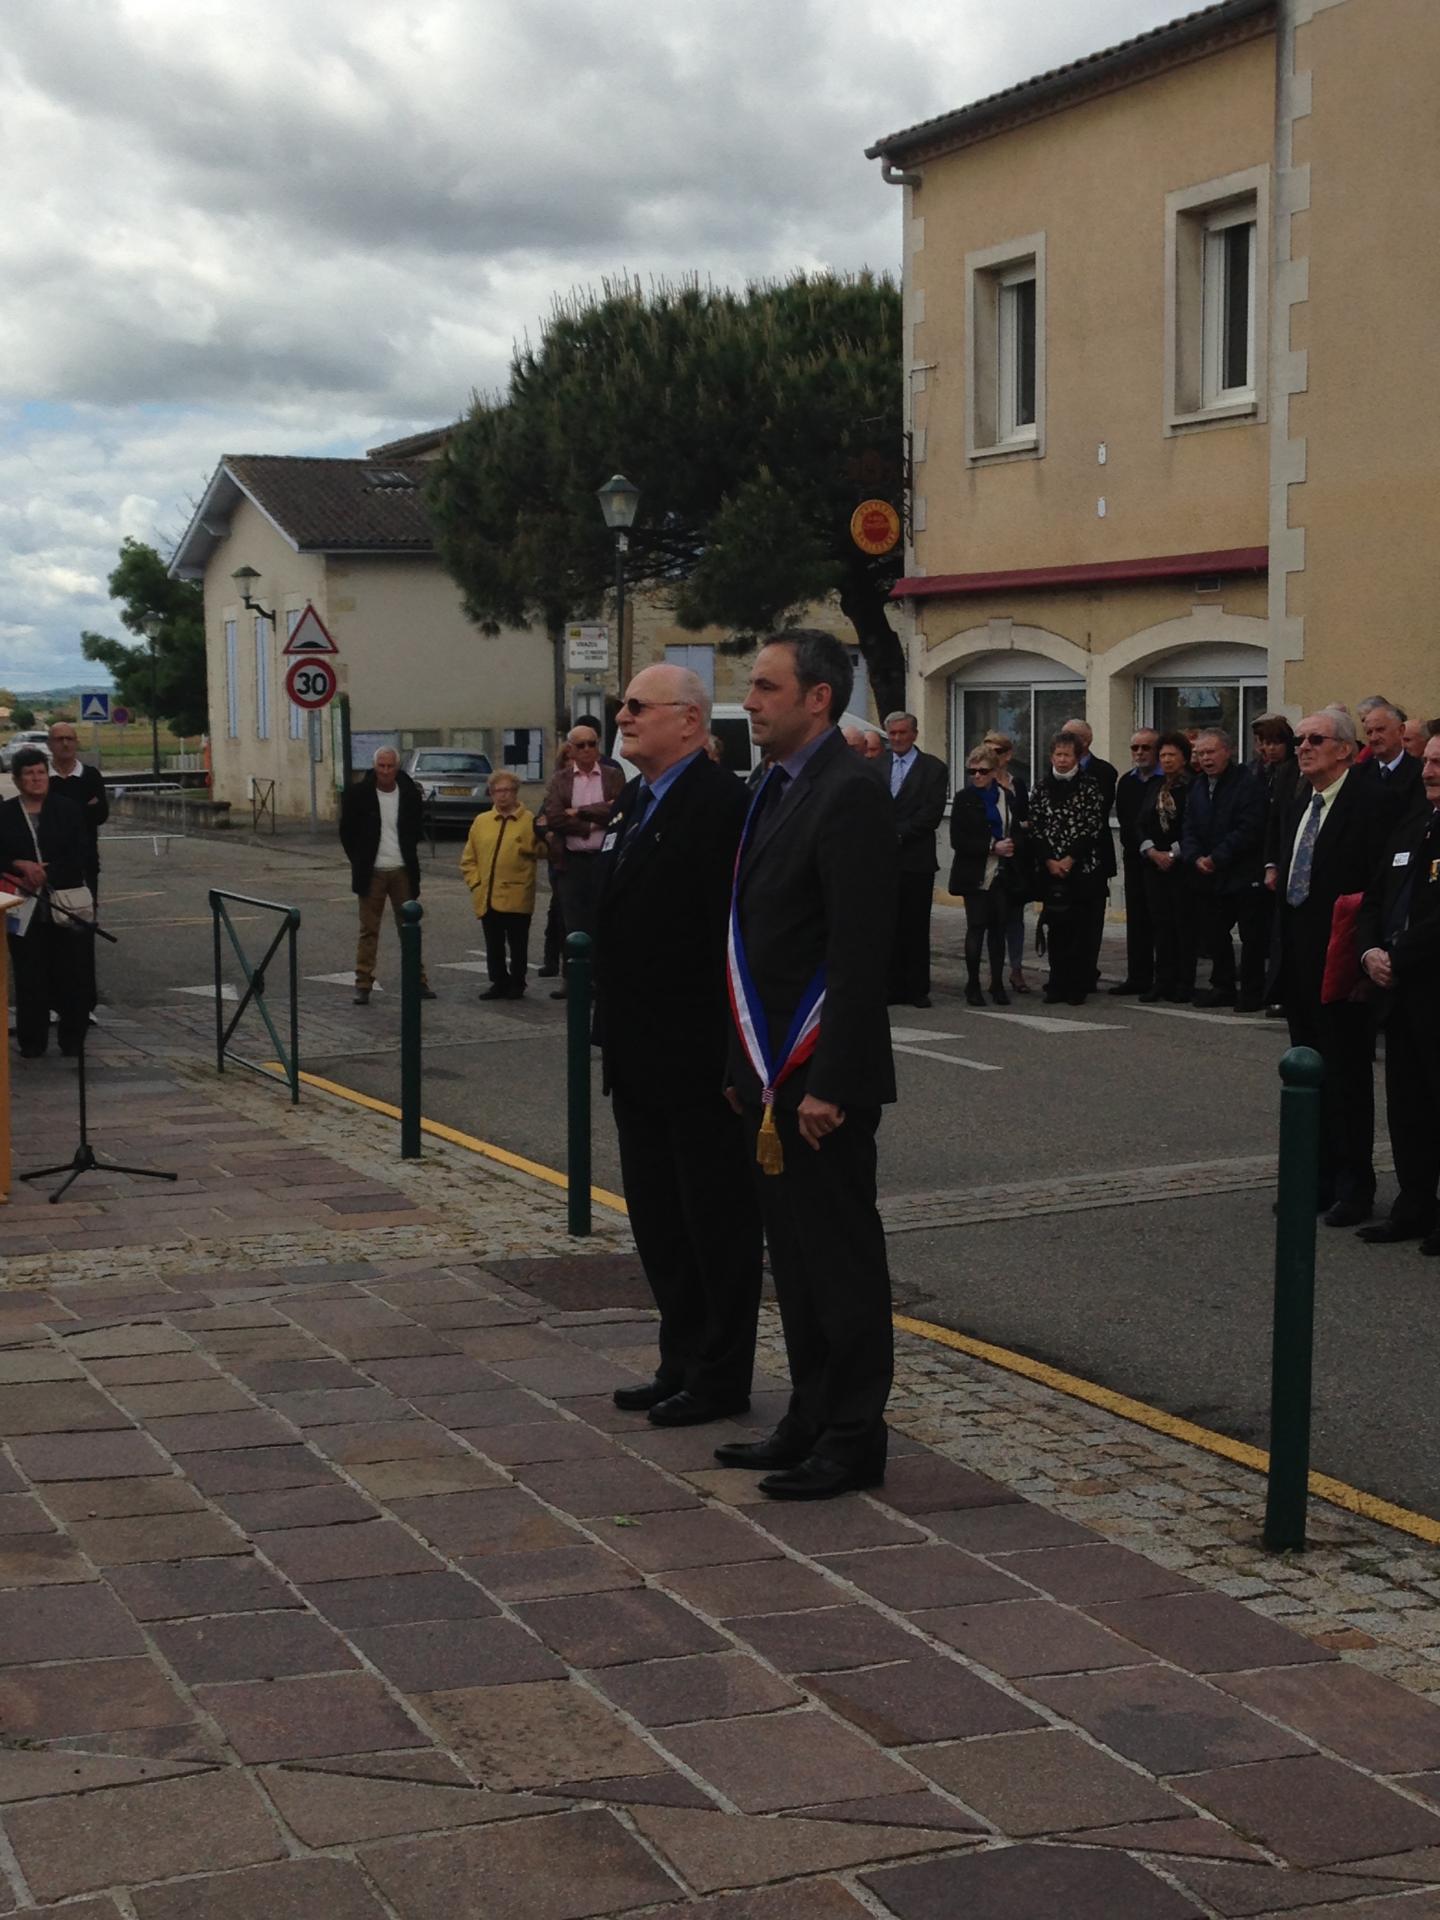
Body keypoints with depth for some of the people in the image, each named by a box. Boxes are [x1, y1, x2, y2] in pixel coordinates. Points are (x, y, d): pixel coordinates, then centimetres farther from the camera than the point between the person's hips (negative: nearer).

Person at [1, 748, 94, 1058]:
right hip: (26, 908, 0)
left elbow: (79, 855, -2)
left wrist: (47, 874, -13)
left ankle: (72, 1038, 11)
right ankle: (31, 1041, 10)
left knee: (72, 973, 0)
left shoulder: (65, 811, 4)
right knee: (30, 975, 0)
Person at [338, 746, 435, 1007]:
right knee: (368, 930, 0)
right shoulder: (358, 794, -5)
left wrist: (410, 857, 13)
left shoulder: (409, 794, 2)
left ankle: (418, 980, 12)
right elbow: (347, 831, 6)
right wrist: (359, 861, 4)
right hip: (372, 873, -2)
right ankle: (363, 984, 4)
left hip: (402, 871, 2)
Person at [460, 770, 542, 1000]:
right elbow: (468, 858, 13)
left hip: (516, 898, -4)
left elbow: (540, 851, -9)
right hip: (487, 898, 4)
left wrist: (538, 838, -27)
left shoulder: (529, 821, -1)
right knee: (493, 945, 10)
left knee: (517, 944, 5)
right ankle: (499, 983, 20)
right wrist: (475, 882, 3)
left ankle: (516, 984, 16)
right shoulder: (481, 822, 11)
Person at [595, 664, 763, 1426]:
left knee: (717, 1222, 3)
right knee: (657, 1218, 16)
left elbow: (735, 933, -20)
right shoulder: (632, 801, 13)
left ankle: (720, 1377, 14)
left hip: (697, 1059, -9)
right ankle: (682, 1363, 28)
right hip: (639, 1060, 9)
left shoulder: (724, 804, -16)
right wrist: (609, 1029, 16)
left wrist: (731, 1055, -22)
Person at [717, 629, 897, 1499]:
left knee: (842, 1258, 0)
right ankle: (811, 1420, 25)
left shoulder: (847, 794, -16)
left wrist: (828, 1084, -22)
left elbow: (859, 953, -21)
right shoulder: (779, 790, 14)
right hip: (772, 1074, 10)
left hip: (821, 1076, -9)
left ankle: (853, 1437, 9)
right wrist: (747, 1067, 15)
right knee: (795, 1255, 15)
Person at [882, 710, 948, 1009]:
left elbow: (932, 812, -7)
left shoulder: (933, 768, 2)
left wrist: (898, 834, -12)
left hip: (916, 859, -3)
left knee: (917, 927, 1)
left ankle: (918, 988, 7)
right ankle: (893, 987, 9)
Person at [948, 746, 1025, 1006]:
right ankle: (973, 984, 5)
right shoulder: (965, 799, -2)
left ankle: (997, 984, 11)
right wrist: (993, 847, -15)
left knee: (999, 928, 4)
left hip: (1003, 875, 3)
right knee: (977, 927, -4)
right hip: (976, 875, -3)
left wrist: (1013, 844, -7)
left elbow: (1017, 832, 17)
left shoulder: (1007, 798, 9)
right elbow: (958, 840, -8)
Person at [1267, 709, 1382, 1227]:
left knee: (1347, 1075, -1)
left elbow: (1375, 887, -18)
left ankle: (1354, 1189, 7)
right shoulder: (1300, 804, 14)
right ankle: (1319, 1180, 24)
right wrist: (1279, 950, 13)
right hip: (1298, 960, 9)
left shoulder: (1367, 804, -13)